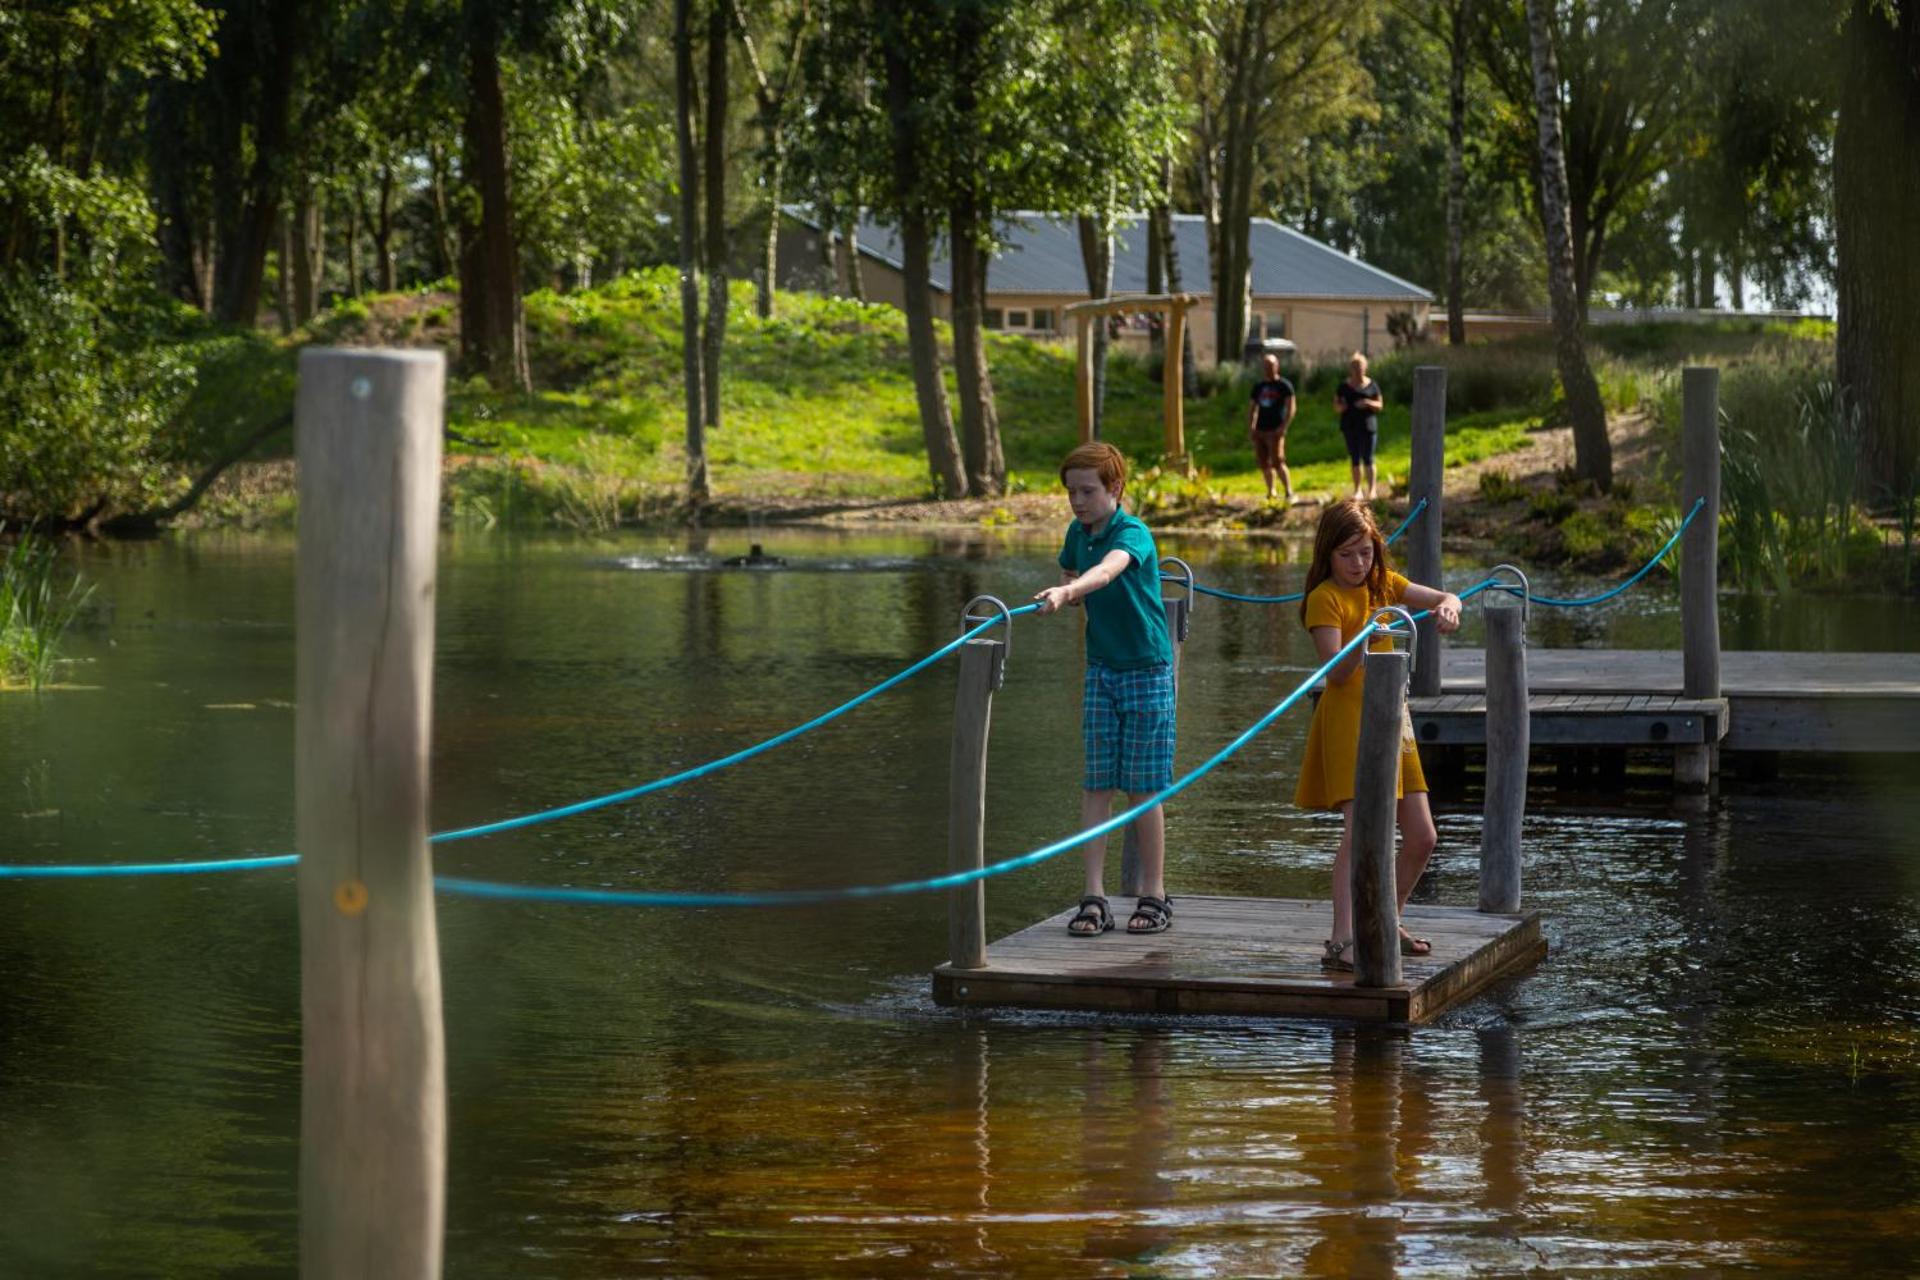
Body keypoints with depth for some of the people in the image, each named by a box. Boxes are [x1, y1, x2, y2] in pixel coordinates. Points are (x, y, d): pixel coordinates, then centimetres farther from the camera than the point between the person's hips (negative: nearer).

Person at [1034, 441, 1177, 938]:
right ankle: (1094, 898, 0)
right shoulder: (1078, 533, 4)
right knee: (1095, 784, 0)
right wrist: (1064, 592, -2)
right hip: (1100, 669, 6)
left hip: (1146, 669, -6)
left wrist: (1067, 591, -57)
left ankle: (1154, 896, 10)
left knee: (1143, 786, -1)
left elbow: (1108, 569, -39)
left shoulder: (1133, 533, -17)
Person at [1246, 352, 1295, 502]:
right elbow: (1253, 409, 21)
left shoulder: (1284, 385, 1)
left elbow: (1290, 408, -5)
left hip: (1275, 431, -6)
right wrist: (1250, 429, 10)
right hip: (1260, 431, 6)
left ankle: (1289, 493, -14)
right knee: (1264, 464, 5)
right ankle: (1270, 493, 16)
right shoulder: (1259, 386, 17)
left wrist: (1284, 427, -15)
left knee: (1278, 462, -16)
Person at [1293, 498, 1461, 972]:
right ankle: (1342, 942, -26)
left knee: (1421, 836, 9)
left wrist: (1447, 607, -13)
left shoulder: (1383, 584, 11)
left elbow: (1445, 598, 11)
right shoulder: (1325, 598, -10)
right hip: (1349, 718, -7)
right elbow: (1336, 672, -18)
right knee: (1360, 830, -21)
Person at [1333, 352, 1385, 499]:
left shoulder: (1372, 385, 2)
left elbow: (1380, 405, 4)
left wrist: (1368, 403, -16)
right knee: (1355, 459, 6)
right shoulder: (1344, 386, 5)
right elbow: (1336, 404, 9)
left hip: (1368, 426, -1)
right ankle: (1357, 489, 14)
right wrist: (1340, 406, -14)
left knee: (1368, 459, -5)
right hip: (1350, 427, 1)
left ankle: (1371, 489, 0)